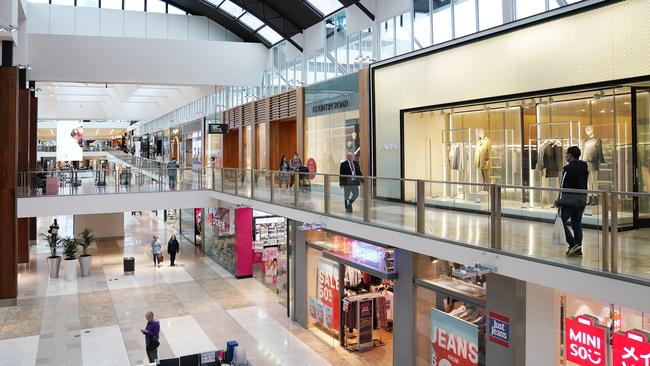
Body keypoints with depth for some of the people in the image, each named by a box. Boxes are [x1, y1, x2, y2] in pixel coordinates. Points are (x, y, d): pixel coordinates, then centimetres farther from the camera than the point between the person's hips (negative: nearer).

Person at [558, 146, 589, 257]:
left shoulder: (569, 168, -13)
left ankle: (573, 244, -10)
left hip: (570, 200, -8)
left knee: (562, 220, 0)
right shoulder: (585, 168, 14)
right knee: (577, 224, 11)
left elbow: (564, 186, -16)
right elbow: (584, 185, 17)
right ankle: (578, 249, 12)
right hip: (582, 199, 8)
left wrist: (560, 201, -12)